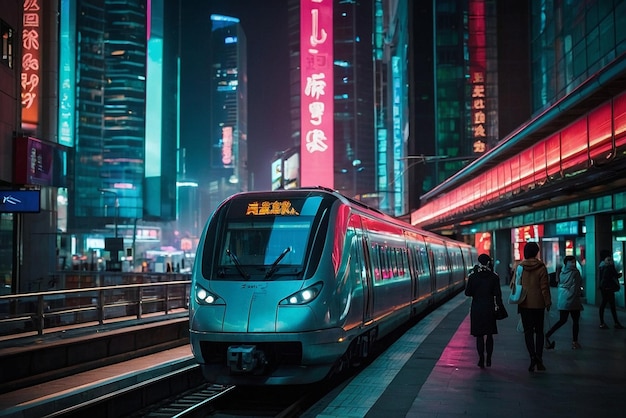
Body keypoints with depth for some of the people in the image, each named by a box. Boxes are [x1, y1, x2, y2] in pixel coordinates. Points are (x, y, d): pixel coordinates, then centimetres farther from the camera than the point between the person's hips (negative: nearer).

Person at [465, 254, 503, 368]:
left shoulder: (473, 276, -7)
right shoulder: (494, 277, -5)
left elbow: (467, 292, -4)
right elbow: (497, 294, -5)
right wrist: (499, 306, 4)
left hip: (476, 308, -1)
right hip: (489, 308, 1)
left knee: (479, 335, 4)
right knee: (489, 335, 13)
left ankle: (481, 360, 0)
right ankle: (488, 360, 14)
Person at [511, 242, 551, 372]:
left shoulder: (520, 267, -3)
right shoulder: (541, 267, -8)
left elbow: (514, 284, 2)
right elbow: (544, 286, -7)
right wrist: (548, 302, 2)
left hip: (524, 304, 1)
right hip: (538, 303, 0)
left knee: (528, 331, 5)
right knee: (539, 331, 10)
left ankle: (533, 356, -9)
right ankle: (539, 359, 7)